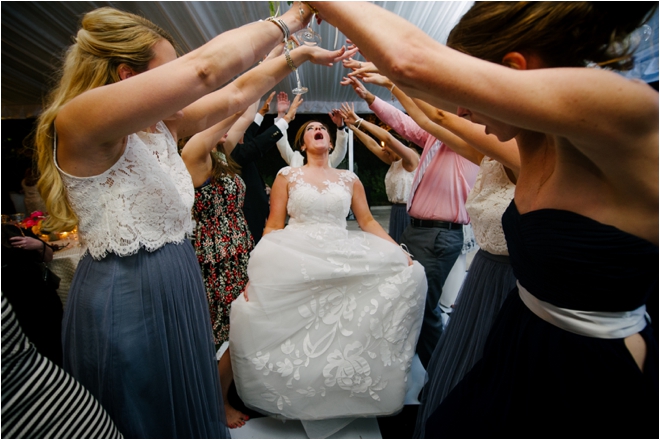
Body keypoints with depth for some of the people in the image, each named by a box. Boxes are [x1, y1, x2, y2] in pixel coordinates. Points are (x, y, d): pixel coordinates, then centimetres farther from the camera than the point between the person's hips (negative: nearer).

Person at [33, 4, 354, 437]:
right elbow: (205, 68, -30)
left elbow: (236, 94, 7)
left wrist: (300, 55, 8)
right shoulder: (78, 121, -20)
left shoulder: (162, 124, 4)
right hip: (127, 300, -7)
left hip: (178, 290, 8)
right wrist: (287, 20, -17)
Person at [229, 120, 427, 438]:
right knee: (252, 309, -19)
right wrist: (257, 268, -7)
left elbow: (368, 222, 11)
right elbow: (273, 226, 4)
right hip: (294, 261, -1)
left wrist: (398, 252, -1)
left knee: (408, 273, -12)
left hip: (344, 261, 2)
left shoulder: (349, 179, 14)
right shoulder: (287, 176, 8)